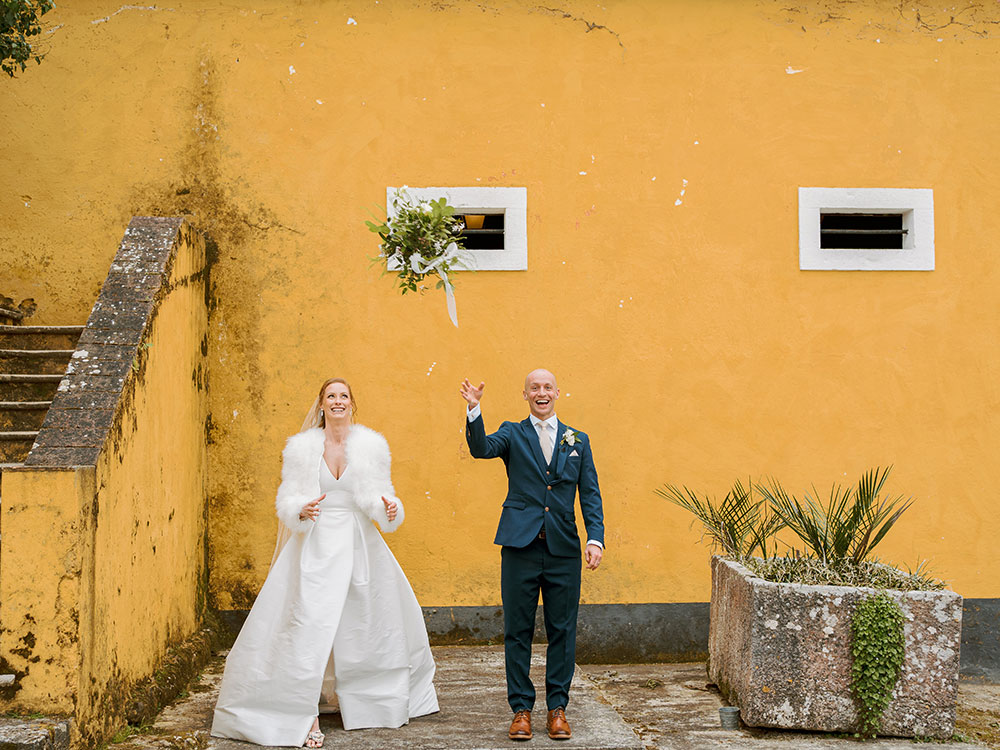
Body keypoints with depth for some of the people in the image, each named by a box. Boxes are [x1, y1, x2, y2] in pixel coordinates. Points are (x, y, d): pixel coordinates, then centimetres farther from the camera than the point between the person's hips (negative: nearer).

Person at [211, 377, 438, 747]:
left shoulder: (371, 446, 2)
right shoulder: (302, 448, 0)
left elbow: (376, 496, 2)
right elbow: (287, 500, 1)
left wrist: (387, 508, -19)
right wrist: (303, 511, -20)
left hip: (359, 547, 2)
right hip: (315, 546, -2)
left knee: (373, 622, 10)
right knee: (309, 625, -10)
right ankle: (308, 716, -4)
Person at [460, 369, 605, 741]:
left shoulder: (578, 441, 13)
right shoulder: (512, 434, 8)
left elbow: (590, 495, 9)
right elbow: (481, 448, -12)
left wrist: (596, 538, -3)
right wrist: (474, 410, -28)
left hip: (563, 549, 2)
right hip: (520, 546, -1)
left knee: (562, 631, 5)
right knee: (518, 631, 3)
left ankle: (557, 708, 16)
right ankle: (521, 708, 13)